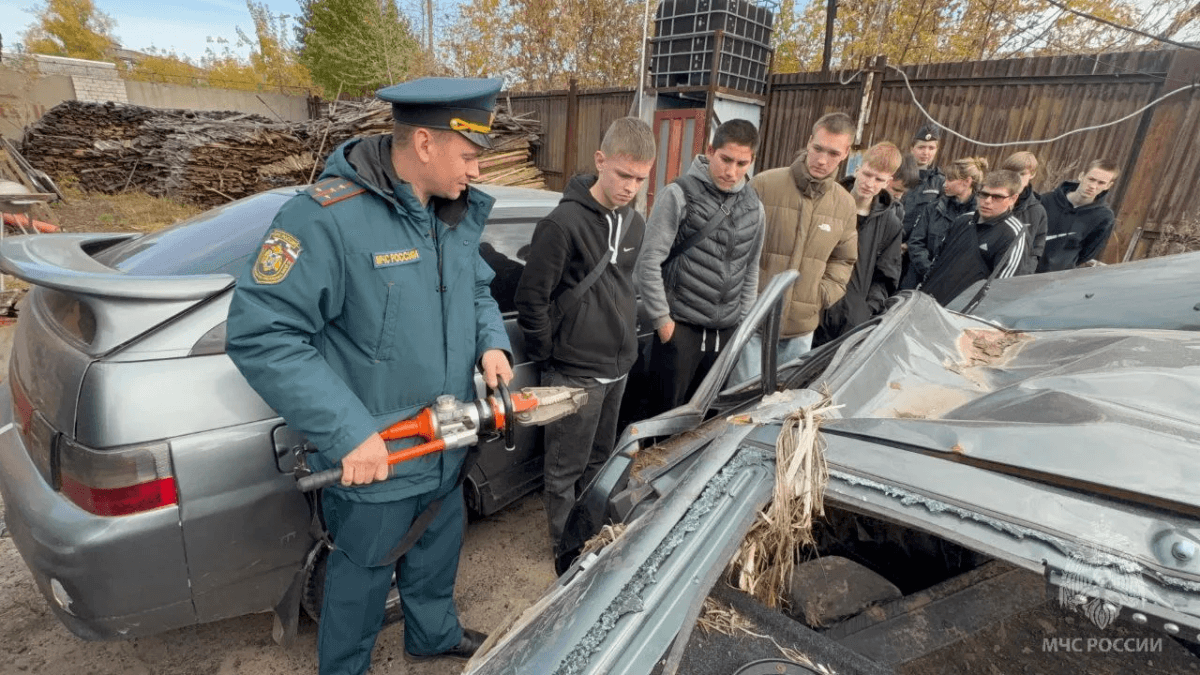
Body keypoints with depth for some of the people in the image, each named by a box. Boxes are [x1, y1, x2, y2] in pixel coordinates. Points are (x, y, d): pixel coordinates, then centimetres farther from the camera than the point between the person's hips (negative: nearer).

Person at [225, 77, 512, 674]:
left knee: (440, 548, 29)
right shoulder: (328, 217, -25)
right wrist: (349, 433, -29)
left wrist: (491, 342, -7)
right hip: (372, 462, -7)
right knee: (364, 577, 18)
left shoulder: (457, 213, 0)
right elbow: (260, 335, -25)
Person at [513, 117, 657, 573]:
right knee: (566, 472, 8)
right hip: (574, 373, -7)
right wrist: (549, 356, -7)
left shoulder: (634, 223, 6)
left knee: (599, 461, 22)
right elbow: (531, 299, -15)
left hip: (617, 368, 8)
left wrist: (626, 343, 16)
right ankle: (568, 560, 26)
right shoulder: (563, 222, -18)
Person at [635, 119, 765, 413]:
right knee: (667, 412, 4)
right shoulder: (679, 194, -8)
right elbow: (649, 261, -11)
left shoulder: (754, 208, 8)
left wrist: (742, 319, 11)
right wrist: (662, 319, -10)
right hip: (680, 328, -5)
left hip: (726, 333, 5)